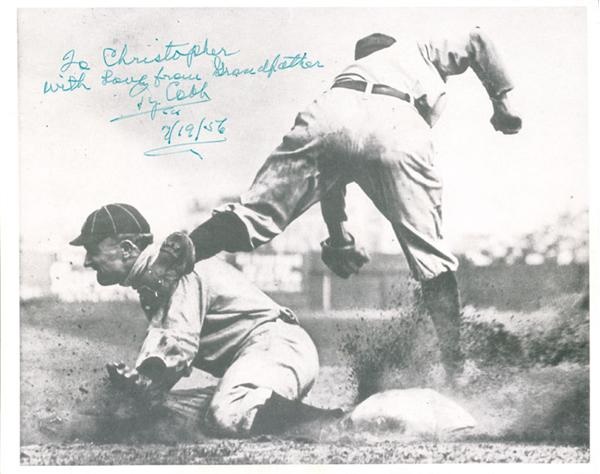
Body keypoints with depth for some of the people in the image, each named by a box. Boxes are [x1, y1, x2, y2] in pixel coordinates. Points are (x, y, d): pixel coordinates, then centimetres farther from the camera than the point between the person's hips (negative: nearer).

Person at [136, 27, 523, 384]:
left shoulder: (350, 71, 47)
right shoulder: (420, 52, 42)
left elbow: (332, 178, 43)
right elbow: (476, 41, 22)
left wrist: (338, 238, 49)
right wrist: (503, 99, 31)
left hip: (328, 111, 3)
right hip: (399, 128, -3)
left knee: (254, 213, 0)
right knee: (433, 258, 6)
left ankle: (184, 252, -27)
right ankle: (454, 367, 4)